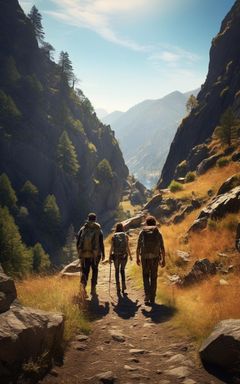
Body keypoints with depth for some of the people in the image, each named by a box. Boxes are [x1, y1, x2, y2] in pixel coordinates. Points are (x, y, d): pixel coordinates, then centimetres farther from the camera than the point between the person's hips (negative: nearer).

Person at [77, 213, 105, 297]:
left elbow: (78, 242, 4)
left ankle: (83, 284, -20)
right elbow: (101, 243, -5)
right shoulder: (98, 230, 1)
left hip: (84, 254, 1)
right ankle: (93, 289, 15)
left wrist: (79, 252, 15)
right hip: (95, 254, -1)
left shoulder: (82, 229, 6)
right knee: (94, 270, 15)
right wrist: (103, 254, 3)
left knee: (85, 271, 10)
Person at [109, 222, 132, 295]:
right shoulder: (126, 236, 1)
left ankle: (118, 289, 8)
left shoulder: (114, 236, 0)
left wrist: (110, 257, 4)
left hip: (116, 256, 0)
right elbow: (127, 247, -3)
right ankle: (123, 286, 11)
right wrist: (130, 255, 9)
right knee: (122, 270, 19)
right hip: (124, 255, 0)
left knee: (117, 271, 12)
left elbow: (111, 248, -4)